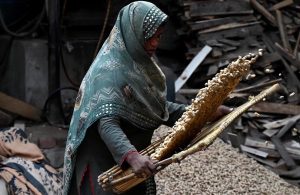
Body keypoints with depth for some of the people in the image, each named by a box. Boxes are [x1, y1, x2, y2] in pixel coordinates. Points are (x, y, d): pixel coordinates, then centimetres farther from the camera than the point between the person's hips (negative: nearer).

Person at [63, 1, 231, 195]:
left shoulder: (140, 62, 4)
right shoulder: (110, 70, -23)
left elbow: (158, 106, 13)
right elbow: (107, 123, -33)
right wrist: (131, 156, -49)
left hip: (134, 154, 8)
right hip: (106, 162, -8)